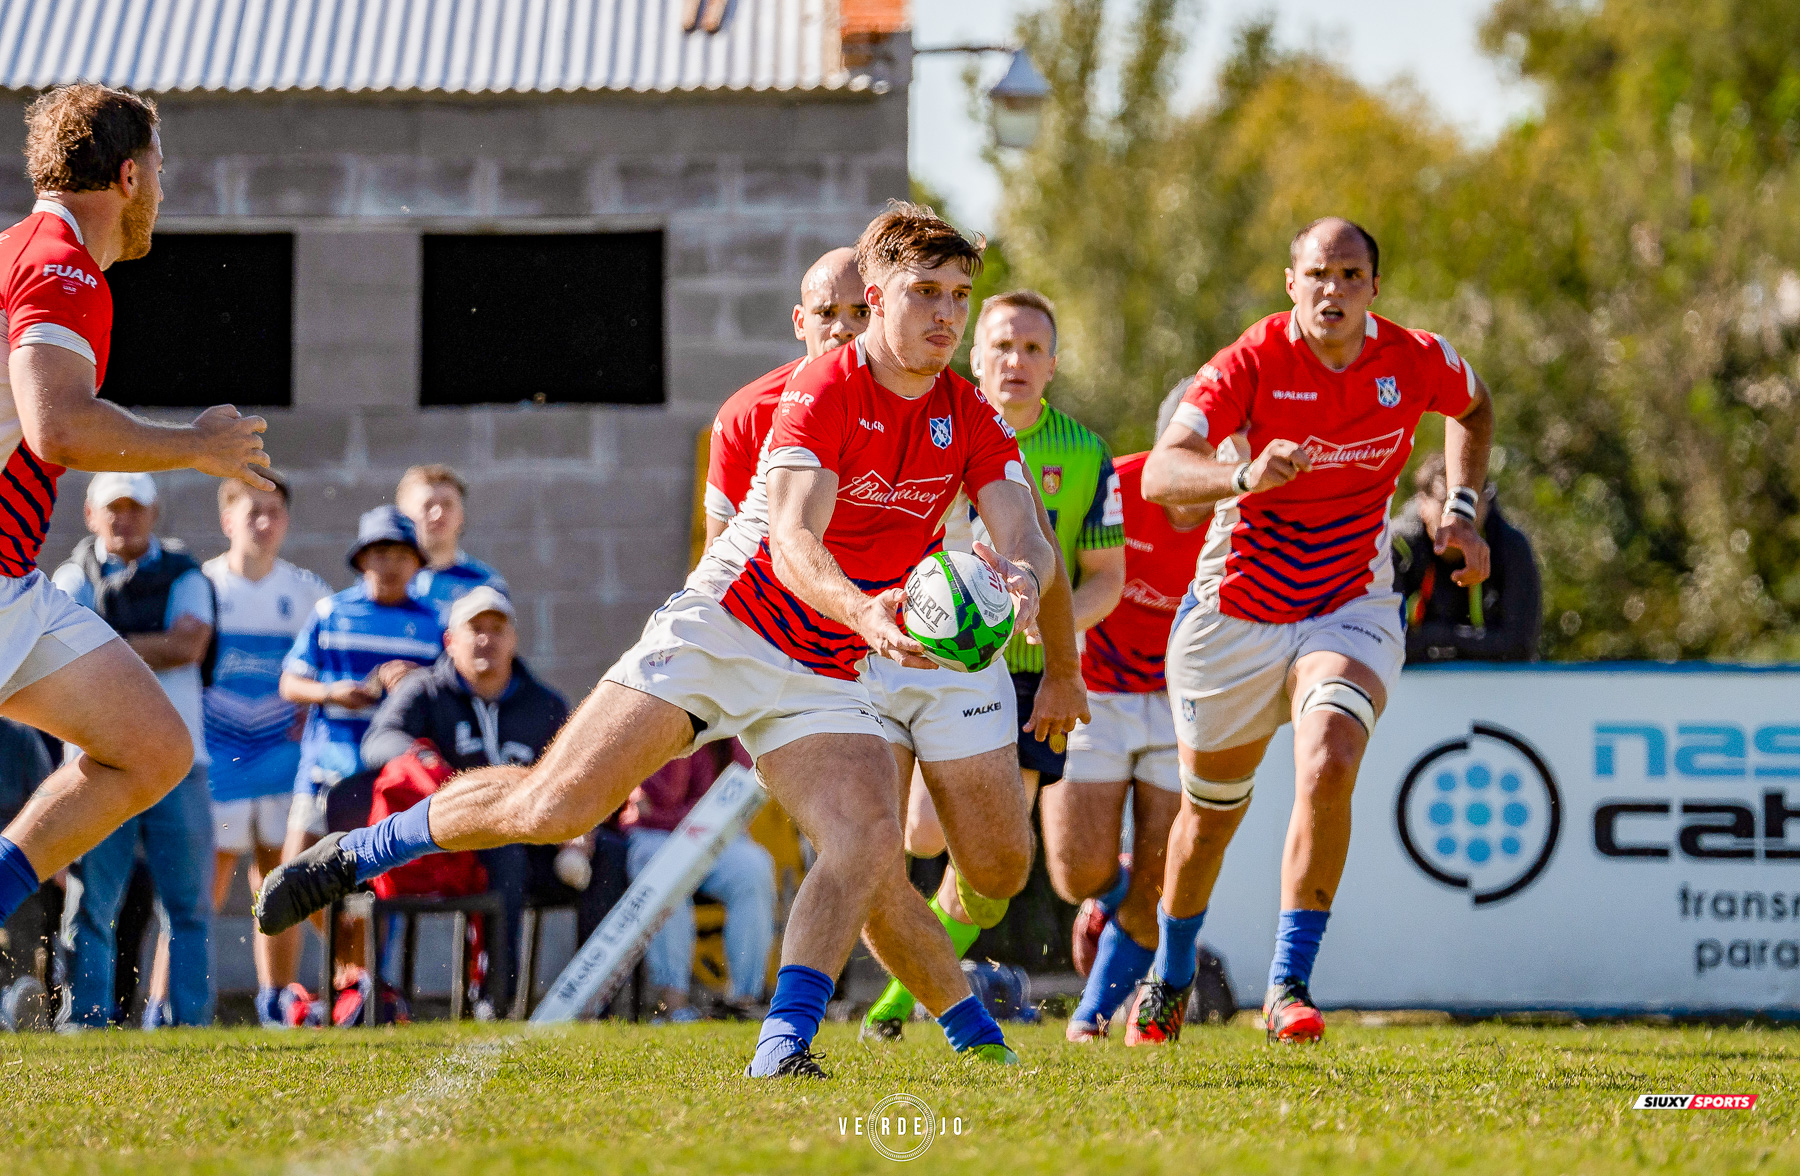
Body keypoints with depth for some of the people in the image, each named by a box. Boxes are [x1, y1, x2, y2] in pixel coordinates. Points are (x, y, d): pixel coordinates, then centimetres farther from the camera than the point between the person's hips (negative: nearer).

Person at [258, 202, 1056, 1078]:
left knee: (869, 850, -21)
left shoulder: (972, 422, 2)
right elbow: (793, 542, -25)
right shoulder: (823, 392, -14)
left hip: (824, 677, 4)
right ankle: (355, 853, 8)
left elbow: (1027, 541, -7)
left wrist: (1021, 578, -32)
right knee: (551, 806, -12)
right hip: (721, 629, -4)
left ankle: (784, 1040, -15)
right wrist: (861, 613, -44)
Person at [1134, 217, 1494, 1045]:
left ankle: (1288, 985, -19)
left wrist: (1462, 511, 6)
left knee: (1328, 768, -27)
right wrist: (1246, 475, -48)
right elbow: (1160, 473, -30)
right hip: (1236, 615, 0)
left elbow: (1473, 406, 18)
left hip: (1350, 611, 0)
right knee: (1212, 810, 14)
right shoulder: (1252, 363, -17)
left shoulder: (1417, 362, -8)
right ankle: (1170, 977, 41)